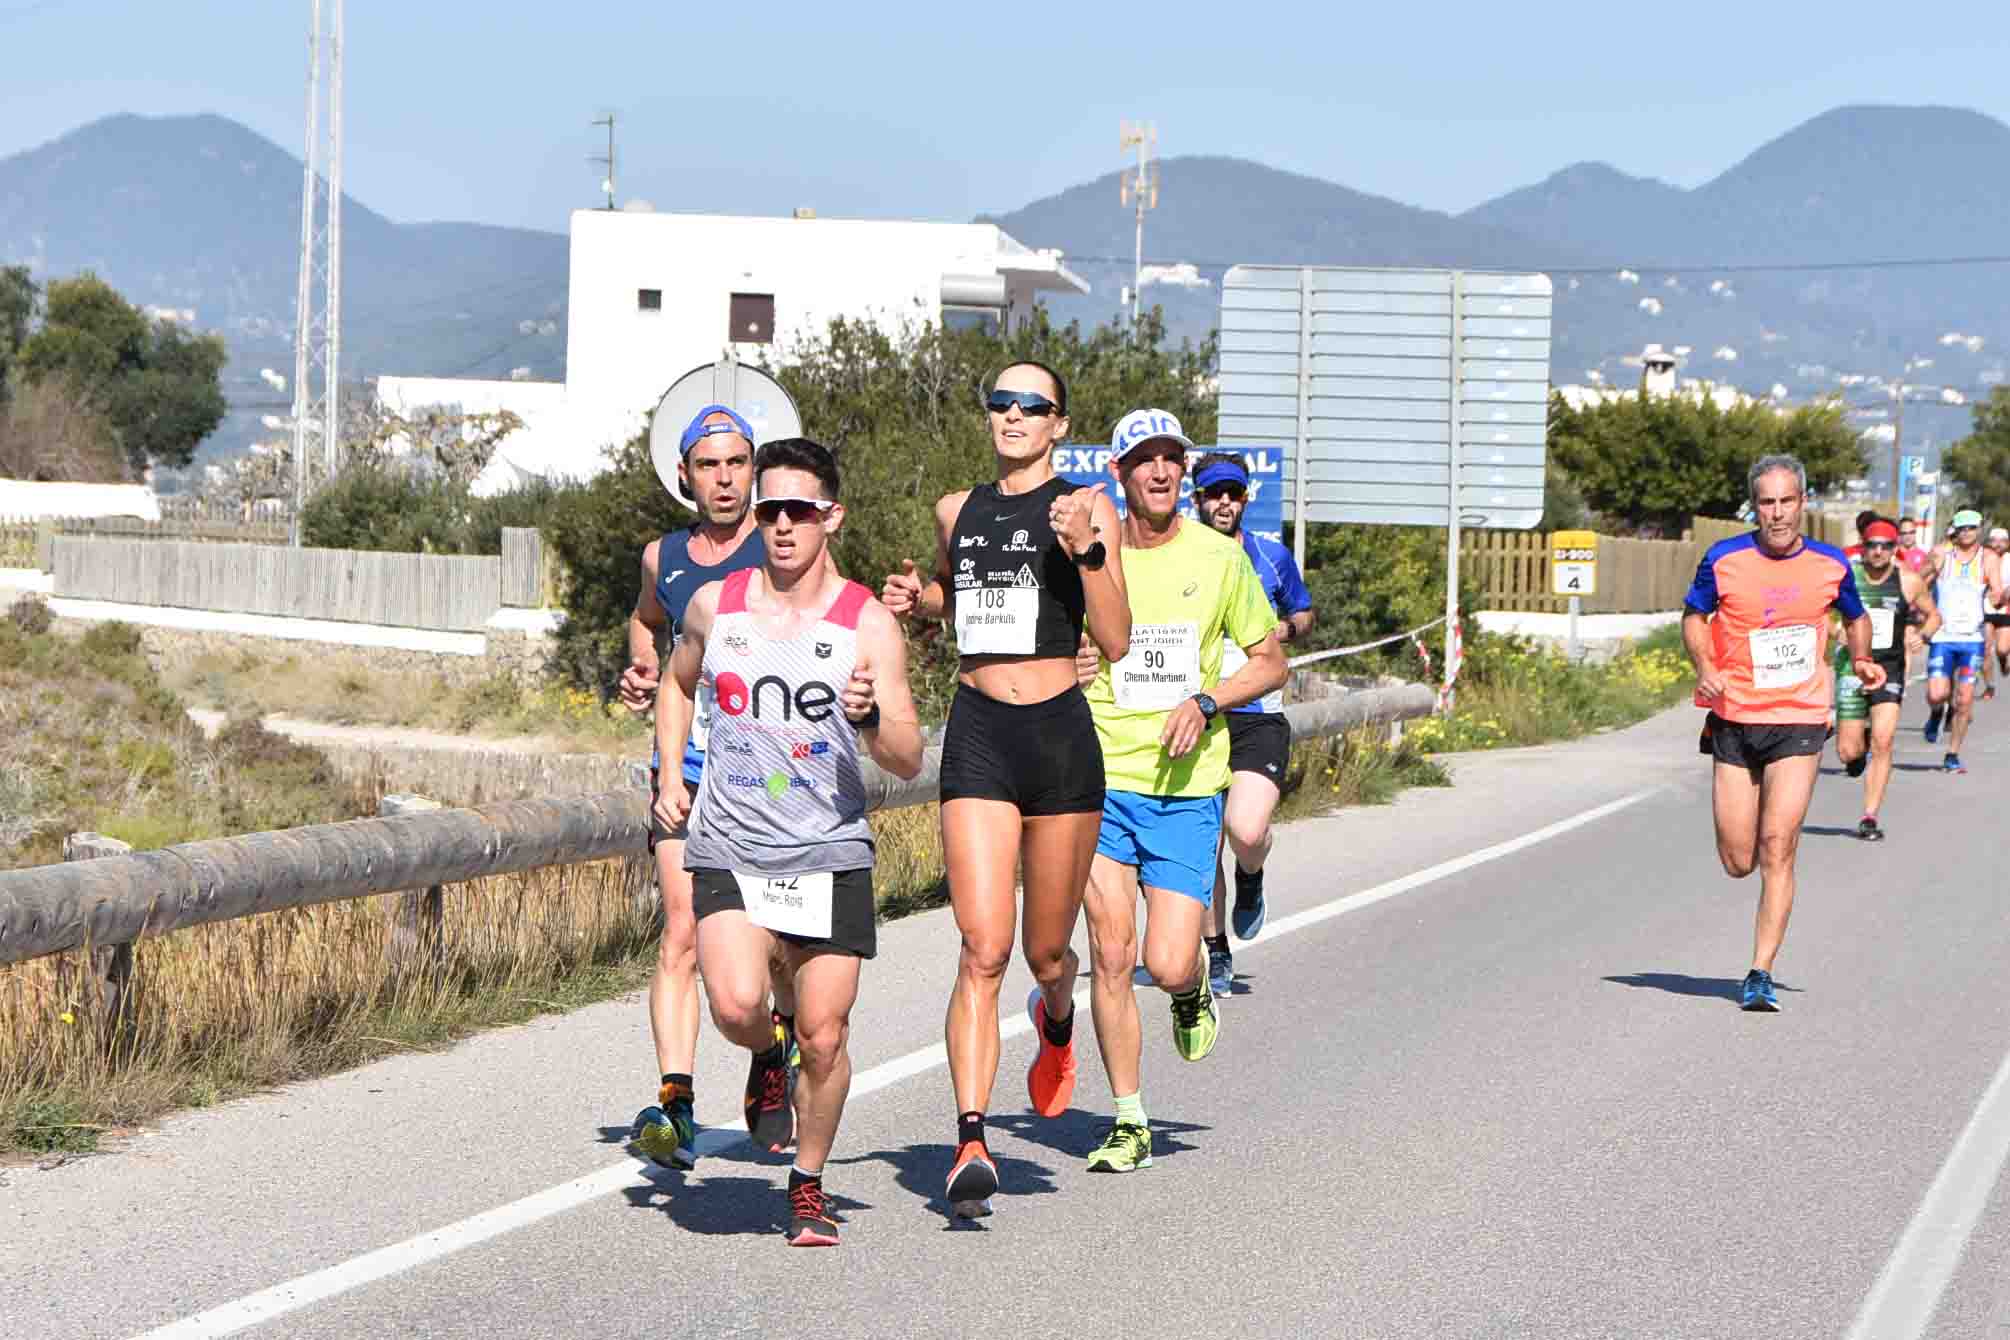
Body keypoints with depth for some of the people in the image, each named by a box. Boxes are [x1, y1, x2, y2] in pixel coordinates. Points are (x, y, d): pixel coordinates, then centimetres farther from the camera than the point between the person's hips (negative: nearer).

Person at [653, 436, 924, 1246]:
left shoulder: (868, 625, -3)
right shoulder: (713, 605, 5)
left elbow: (908, 762, -5)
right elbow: (677, 684, 26)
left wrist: (871, 718, -25)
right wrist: (669, 774, 14)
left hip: (830, 854, -1)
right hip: (728, 851, 1)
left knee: (824, 1036, -1)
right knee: (735, 1005, -21)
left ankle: (809, 1184, 22)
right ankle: (767, 1058, 15)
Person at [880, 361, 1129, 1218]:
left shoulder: (1086, 509, 0)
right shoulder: (957, 512, 11)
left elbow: (1116, 641, -7)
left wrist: (1086, 550, -20)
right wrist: (916, 599, 11)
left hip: (1060, 734, -1)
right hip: (977, 736, 2)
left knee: (1048, 952, 11)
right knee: (982, 952, -12)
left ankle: (1056, 1020, 48)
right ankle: (971, 1142, -17)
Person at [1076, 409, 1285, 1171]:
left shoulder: (1219, 556, 2)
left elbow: (1270, 664, 8)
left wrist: (1208, 700, -8)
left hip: (1187, 787, 0)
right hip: (1103, 779, 0)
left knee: (1168, 965, -8)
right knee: (1111, 954, -5)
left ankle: (1195, 992, 30)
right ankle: (1129, 1122, 8)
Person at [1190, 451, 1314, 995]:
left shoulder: (1273, 557, 6)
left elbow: (1303, 613, 21)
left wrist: (1286, 629, -2)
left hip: (1259, 716, -1)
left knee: (1246, 831, -20)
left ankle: (1251, 878, 15)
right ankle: (1216, 952, 21)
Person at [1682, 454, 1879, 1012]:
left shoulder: (1830, 564, 1)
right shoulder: (1724, 559, -3)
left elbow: (1856, 617, 21)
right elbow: (1694, 616, 9)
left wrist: (1863, 660, 6)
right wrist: (1704, 668, -7)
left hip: (1800, 721, -1)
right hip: (1735, 720, 1)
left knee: (1776, 850, -12)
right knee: (1737, 862, 1)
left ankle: (1761, 975, -6)